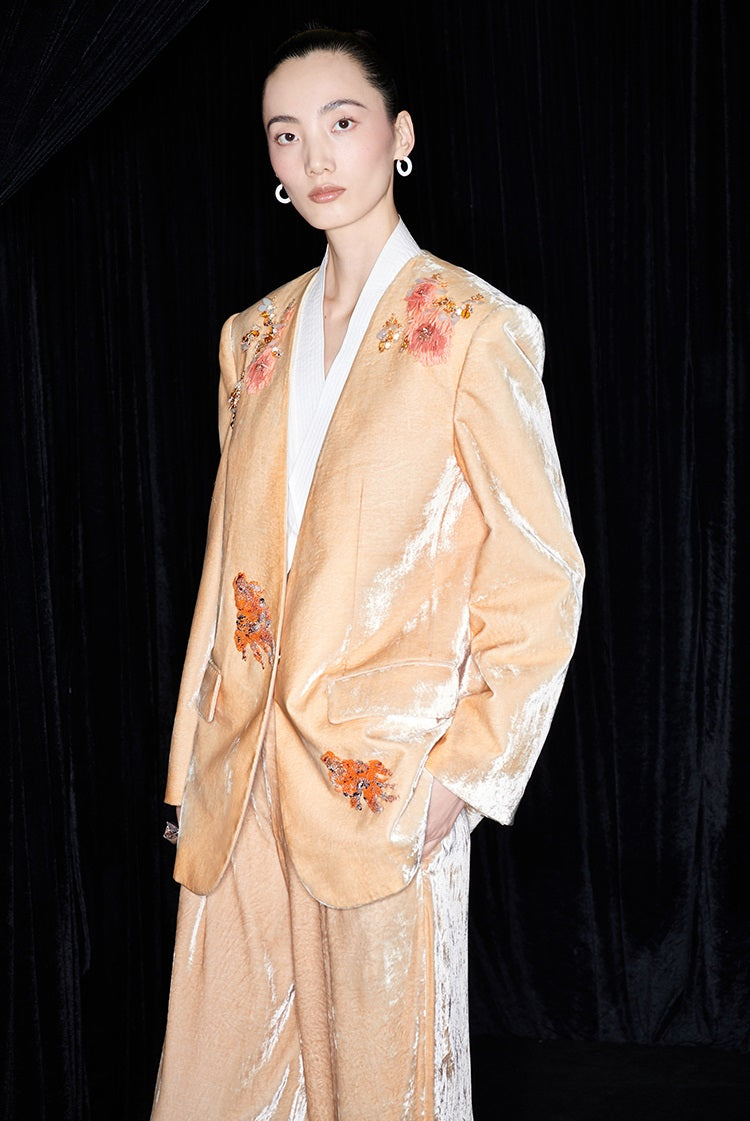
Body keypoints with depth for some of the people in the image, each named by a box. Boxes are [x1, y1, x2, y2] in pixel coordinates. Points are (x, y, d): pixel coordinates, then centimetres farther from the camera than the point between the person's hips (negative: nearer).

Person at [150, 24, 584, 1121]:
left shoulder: (473, 328, -7)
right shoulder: (255, 338, 10)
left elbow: (541, 577, -7)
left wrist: (464, 771, -11)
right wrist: (198, 759, 11)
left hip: (387, 779, -5)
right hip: (247, 770, 5)